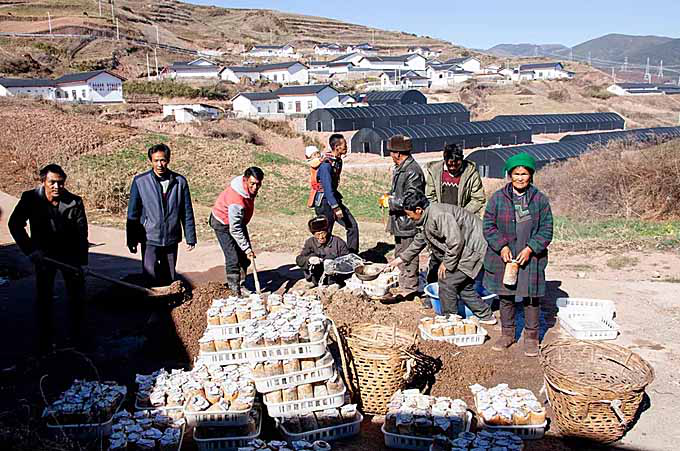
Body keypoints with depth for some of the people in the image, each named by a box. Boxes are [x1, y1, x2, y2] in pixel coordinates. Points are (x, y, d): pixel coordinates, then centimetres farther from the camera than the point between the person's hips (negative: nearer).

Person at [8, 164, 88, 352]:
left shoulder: (75, 202, -15)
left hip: (70, 254, 0)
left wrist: (81, 262, -19)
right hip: (43, 254, 0)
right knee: (43, 297, 3)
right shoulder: (30, 199, -14)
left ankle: (77, 336, 21)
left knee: (77, 296, 5)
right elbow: (15, 224, -9)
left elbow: (81, 233, -13)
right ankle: (44, 341, 16)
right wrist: (31, 250, -18)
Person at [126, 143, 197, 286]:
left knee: (170, 279, 11)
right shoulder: (140, 181, -4)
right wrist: (131, 240, 0)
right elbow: (133, 213, 1)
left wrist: (190, 238, 4)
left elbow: (187, 213, 4)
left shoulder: (180, 182, -1)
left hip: (172, 239, 2)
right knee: (150, 275, -14)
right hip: (150, 239, -2)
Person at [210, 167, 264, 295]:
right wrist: (247, 248, -30)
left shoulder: (250, 189, -12)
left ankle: (240, 285, 21)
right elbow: (235, 229, -33)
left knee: (244, 256, 7)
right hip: (223, 223, -8)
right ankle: (236, 292, -6)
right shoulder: (236, 199, -38)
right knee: (233, 258, -13)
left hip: (238, 220, 8)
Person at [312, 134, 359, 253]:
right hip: (324, 202, -9)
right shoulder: (326, 164, -21)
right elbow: (327, 187, -25)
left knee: (352, 226, 3)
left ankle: (353, 255, 10)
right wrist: (336, 208, -28)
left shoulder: (338, 160, 8)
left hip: (334, 199, 9)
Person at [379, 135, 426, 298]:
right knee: (400, 255, 19)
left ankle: (408, 289, 10)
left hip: (408, 222, -10)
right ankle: (404, 285, 31)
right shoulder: (399, 168, 11)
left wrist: (390, 202, -15)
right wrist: (389, 196, 6)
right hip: (399, 222, 10)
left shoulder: (413, 171, -20)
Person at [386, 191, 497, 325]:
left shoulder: (439, 215, -25)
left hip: (473, 247, -10)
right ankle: (486, 316, 28)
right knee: (463, 286, 16)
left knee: (447, 281, -7)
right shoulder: (426, 220, 9)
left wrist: (446, 263, -15)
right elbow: (418, 242, 24)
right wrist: (401, 259, 27)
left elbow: (456, 242, -27)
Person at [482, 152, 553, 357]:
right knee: (505, 297, 11)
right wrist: (502, 246, -11)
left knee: (531, 298, 5)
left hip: (530, 258, -1)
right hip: (503, 258, 1)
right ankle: (507, 333, 27)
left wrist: (530, 249, -12)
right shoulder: (497, 198, 0)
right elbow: (488, 225, 1)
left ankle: (532, 337, 20)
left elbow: (546, 230, 0)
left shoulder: (540, 200, -1)